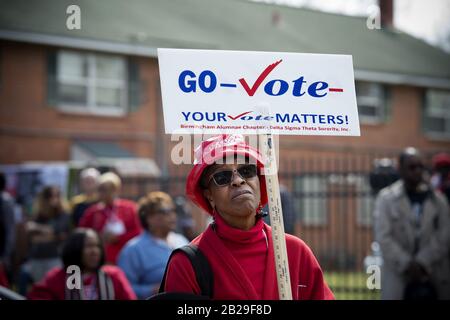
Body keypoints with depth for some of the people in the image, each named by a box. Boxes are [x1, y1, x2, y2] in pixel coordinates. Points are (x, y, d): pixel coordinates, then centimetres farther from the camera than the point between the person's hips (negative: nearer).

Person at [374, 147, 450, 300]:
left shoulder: (437, 200, 6)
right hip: (398, 277, -2)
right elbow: (383, 237, -6)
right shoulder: (386, 198, 2)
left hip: (433, 279, 2)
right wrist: (406, 264, -13)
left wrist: (423, 263, -12)